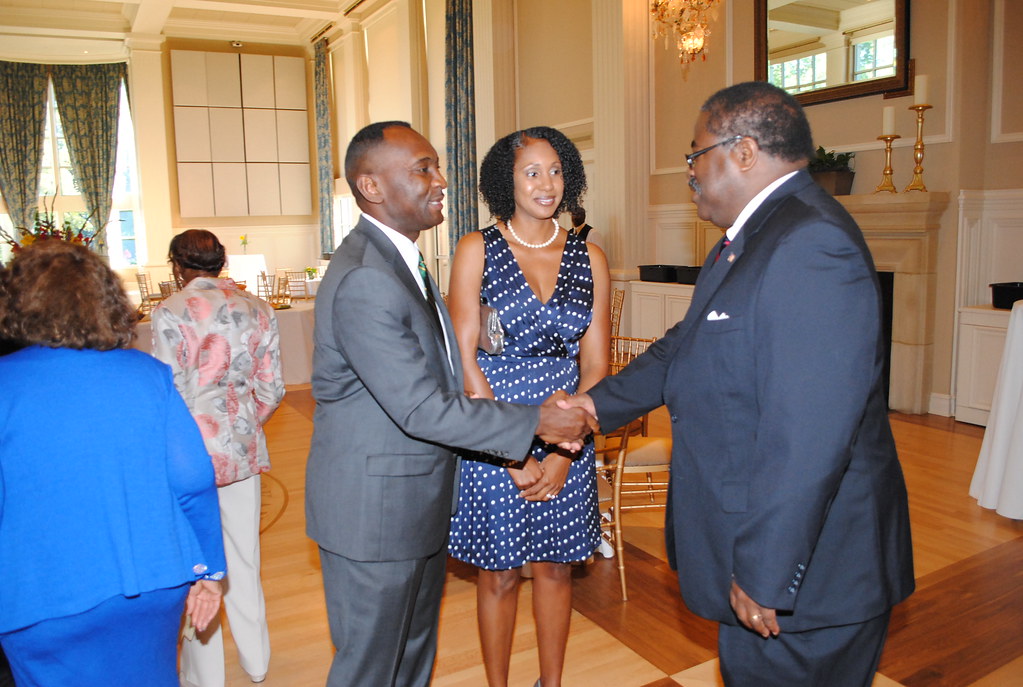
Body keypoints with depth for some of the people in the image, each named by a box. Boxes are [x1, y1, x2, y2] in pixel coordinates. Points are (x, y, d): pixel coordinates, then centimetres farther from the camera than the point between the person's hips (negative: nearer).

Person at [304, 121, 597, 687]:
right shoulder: (363, 281, -25)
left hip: (416, 505, 10)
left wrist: (541, 416, 3)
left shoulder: (400, 259, 9)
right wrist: (536, 422, -18)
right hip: (373, 511, -9)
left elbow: (442, 376, 10)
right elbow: (422, 409, -26)